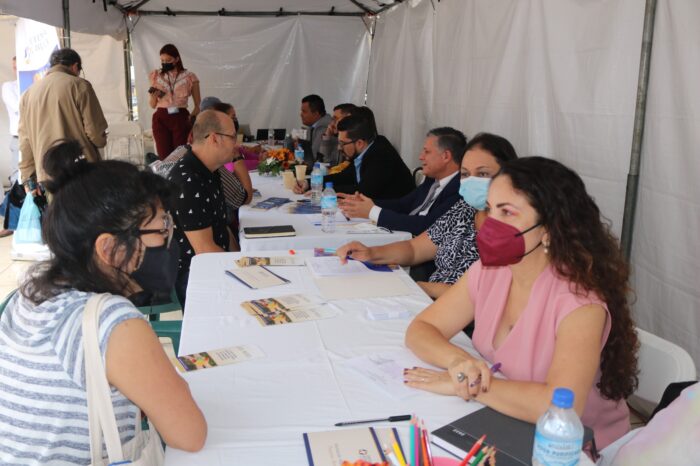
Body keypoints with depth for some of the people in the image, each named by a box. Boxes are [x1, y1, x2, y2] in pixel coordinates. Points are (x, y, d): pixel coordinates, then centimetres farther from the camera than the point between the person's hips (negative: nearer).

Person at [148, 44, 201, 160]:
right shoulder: (155, 76, 8)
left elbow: (197, 105, 4)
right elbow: (152, 105, 12)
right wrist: (153, 96, -9)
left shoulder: (189, 77, 0)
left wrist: (192, 120, -11)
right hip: (160, 119, 2)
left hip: (181, 118, -2)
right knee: (164, 156, -1)